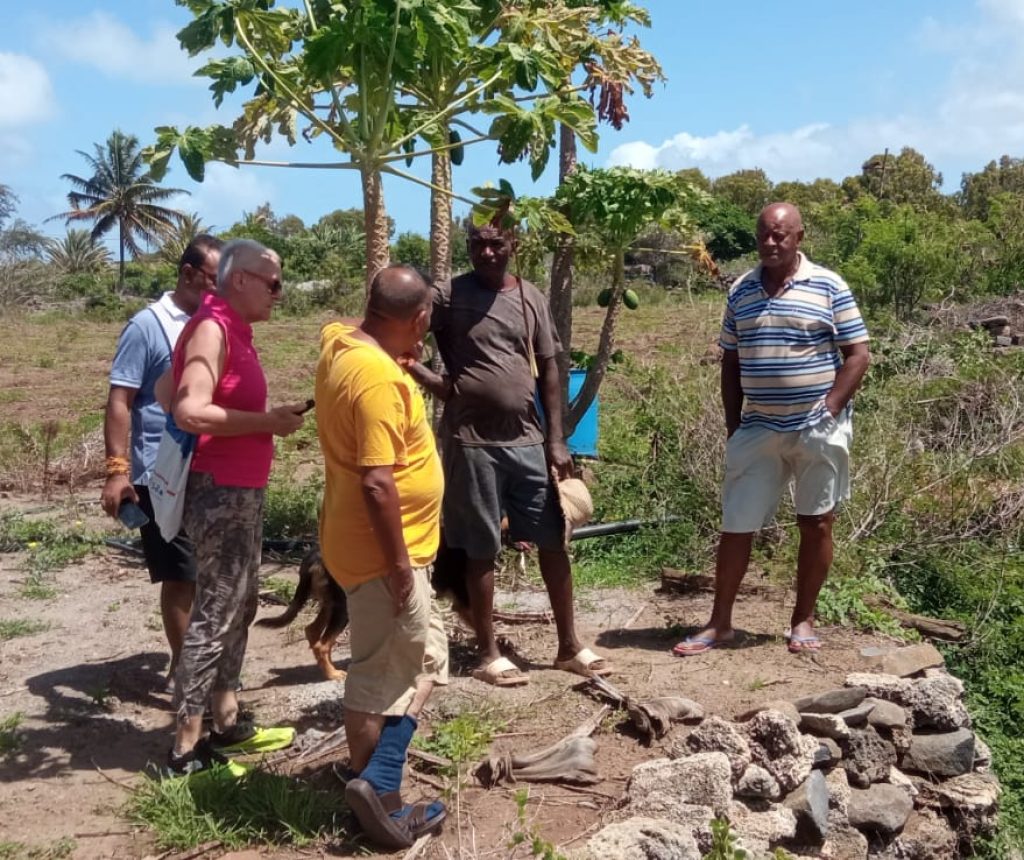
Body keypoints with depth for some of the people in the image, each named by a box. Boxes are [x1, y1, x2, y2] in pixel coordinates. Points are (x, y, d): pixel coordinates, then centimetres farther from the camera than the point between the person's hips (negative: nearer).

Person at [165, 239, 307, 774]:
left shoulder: (236, 330, 13)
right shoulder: (212, 328, -16)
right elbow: (190, 412, -27)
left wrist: (268, 424, 9)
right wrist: (268, 422, -20)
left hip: (243, 491, 10)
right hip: (219, 493, -10)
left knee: (239, 607, 17)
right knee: (214, 614, -5)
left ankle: (227, 721, 29)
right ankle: (187, 749, 4)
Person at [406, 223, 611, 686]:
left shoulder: (532, 298, 7)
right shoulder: (449, 296, -4)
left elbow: (549, 370, 9)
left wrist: (556, 439, 4)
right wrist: (435, 383, -14)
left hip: (528, 440, 4)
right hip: (472, 442, -4)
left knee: (554, 540, 8)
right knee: (482, 550, 5)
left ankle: (569, 646, 22)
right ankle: (488, 654, 18)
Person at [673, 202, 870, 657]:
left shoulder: (829, 287, -4)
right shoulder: (740, 291, 6)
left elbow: (857, 355, -4)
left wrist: (830, 410, -12)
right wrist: (733, 424, 5)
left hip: (817, 428, -2)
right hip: (758, 429, 3)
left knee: (816, 524, 7)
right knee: (736, 525, 3)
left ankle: (803, 620, 22)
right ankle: (720, 622, 14)